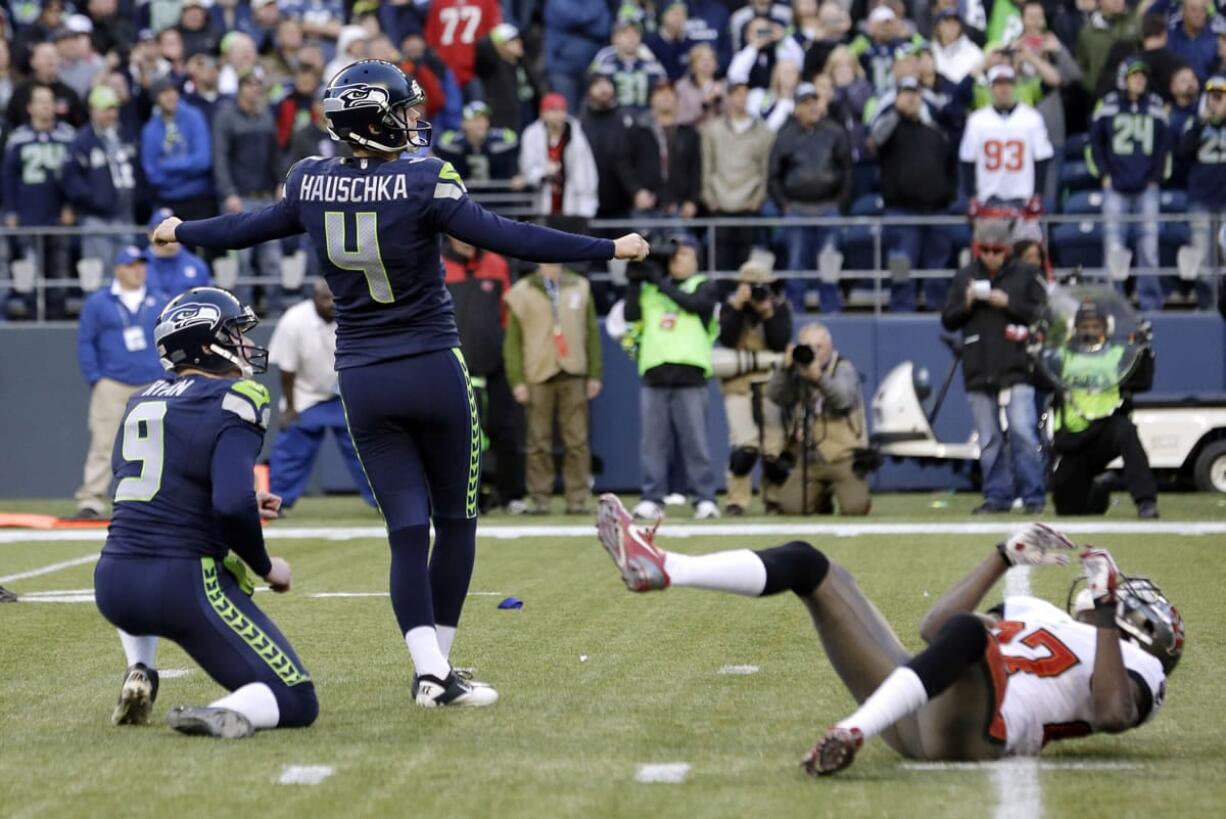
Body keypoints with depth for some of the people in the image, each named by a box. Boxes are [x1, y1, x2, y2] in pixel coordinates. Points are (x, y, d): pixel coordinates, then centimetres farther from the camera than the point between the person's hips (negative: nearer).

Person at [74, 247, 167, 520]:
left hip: (152, 385, 3)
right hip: (112, 385, -3)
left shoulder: (158, 303, 11)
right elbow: (85, 342, 3)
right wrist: (95, 379, -5)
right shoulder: (98, 303, 3)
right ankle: (92, 500, -9)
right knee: (103, 444, -9)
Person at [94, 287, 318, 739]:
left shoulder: (142, 401, 14)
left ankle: (140, 671, 17)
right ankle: (223, 716, -30)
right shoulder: (233, 403, -8)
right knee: (296, 702, 2)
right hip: (186, 588, -6)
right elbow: (233, 506, -22)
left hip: (113, 584, 6)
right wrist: (266, 568, -5)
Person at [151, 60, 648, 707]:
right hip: (433, 373, -4)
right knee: (455, 520, 11)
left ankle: (429, 672, -8)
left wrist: (180, 232, 36)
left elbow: (248, 228, 16)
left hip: (362, 381, 4)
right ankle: (439, 663, 11)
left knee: (408, 528, 3)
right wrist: (609, 250, -14)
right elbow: (506, 238, -19)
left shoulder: (312, 184, 0)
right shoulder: (423, 182, -14)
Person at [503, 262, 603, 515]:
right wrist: (517, 380, -4)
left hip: (573, 376, 1)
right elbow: (512, 340, 4)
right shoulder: (521, 293, 5)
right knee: (539, 442, -1)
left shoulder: (580, 287, 12)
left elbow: (592, 332, 12)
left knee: (577, 441, -2)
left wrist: (595, 374, 6)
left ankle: (577, 499, 2)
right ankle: (539, 498, 4)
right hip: (538, 377, -1)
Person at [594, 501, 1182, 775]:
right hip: (911, 717, 8)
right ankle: (658, 570, -13)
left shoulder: (1133, 667, 12)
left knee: (967, 630, -40)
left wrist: (1107, 612, -10)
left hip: (963, 727, -8)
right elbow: (933, 624, 34)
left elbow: (1112, 715, -14)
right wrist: (1007, 557, 31)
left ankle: (850, 734, -53)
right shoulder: (1038, 614, 34)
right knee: (806, 563, 5)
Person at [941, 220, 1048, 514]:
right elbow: (948, 321, 12)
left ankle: (1033, 497, -4)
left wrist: (1007, 303, -11)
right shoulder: (964, 277, 11)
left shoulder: (1026, 275, 4)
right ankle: (996, 496, 11)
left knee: (1023, 432, -10)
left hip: (1016, 370, -3)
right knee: (989, 440, 5)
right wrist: (966, 304, -7)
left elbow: (1043, 314, -2)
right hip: (978, 373, 3)